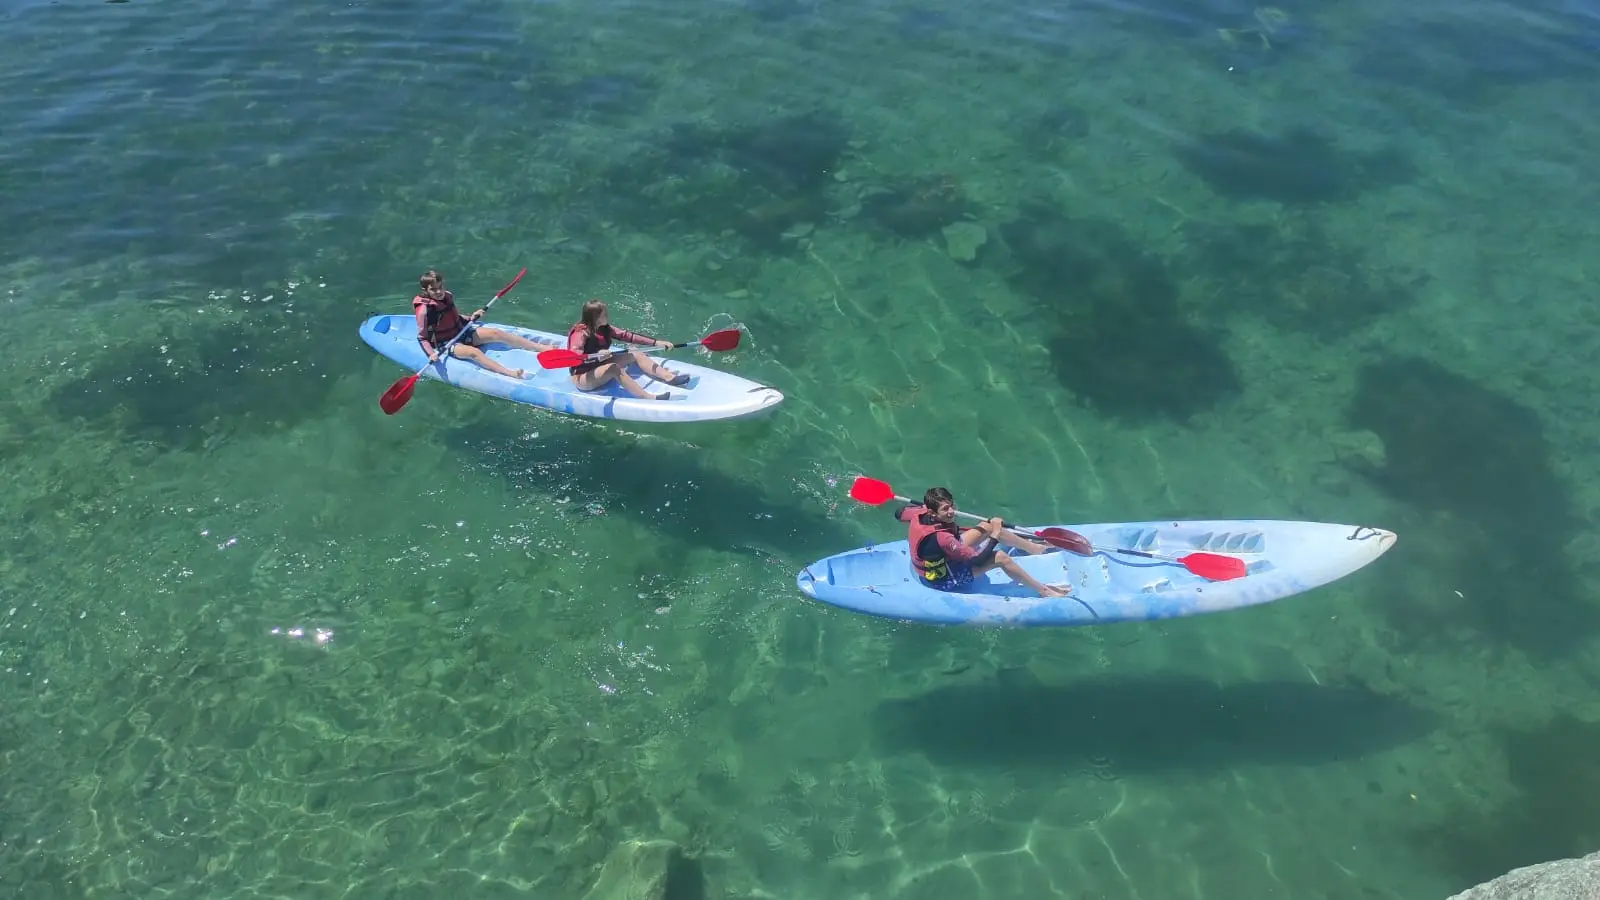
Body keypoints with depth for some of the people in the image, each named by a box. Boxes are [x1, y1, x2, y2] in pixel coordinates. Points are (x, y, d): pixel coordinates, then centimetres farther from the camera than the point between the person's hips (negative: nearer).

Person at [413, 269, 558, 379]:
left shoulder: (447, 297, 0)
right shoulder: (425, 309, -21)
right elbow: (422, 338, -17)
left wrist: (470, 318, 4)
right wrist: (431, 353, -31)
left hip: (460, 333, 7)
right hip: (445, 344, -7)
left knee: (496, 333, -8)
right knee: (473, 352, -34)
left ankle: (543, 347, -11)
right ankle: (510, 373, -57)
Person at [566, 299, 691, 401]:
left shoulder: (604, 328, 1)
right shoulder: (581, 333, -22)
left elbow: (626, 335, -1)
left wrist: (655, 343, -4)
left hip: (600, 368, 9)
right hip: (582, 378, -9)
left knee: (635, 355, -3)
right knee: (614, 368, -36)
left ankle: (670, 377, -16)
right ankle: (648, 398, -43)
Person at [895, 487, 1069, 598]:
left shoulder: (918, 513, -20)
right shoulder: (940, 538, -41)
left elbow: (899, 513, 6)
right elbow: (977, 560, -31)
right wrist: (995, 535, -22)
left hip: (940, 559, 9)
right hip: (944, 580, -9)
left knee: (989, 526, 4)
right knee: (1000, 557, -19)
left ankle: (1037, 548, 23)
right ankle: (1044, 591, -1)